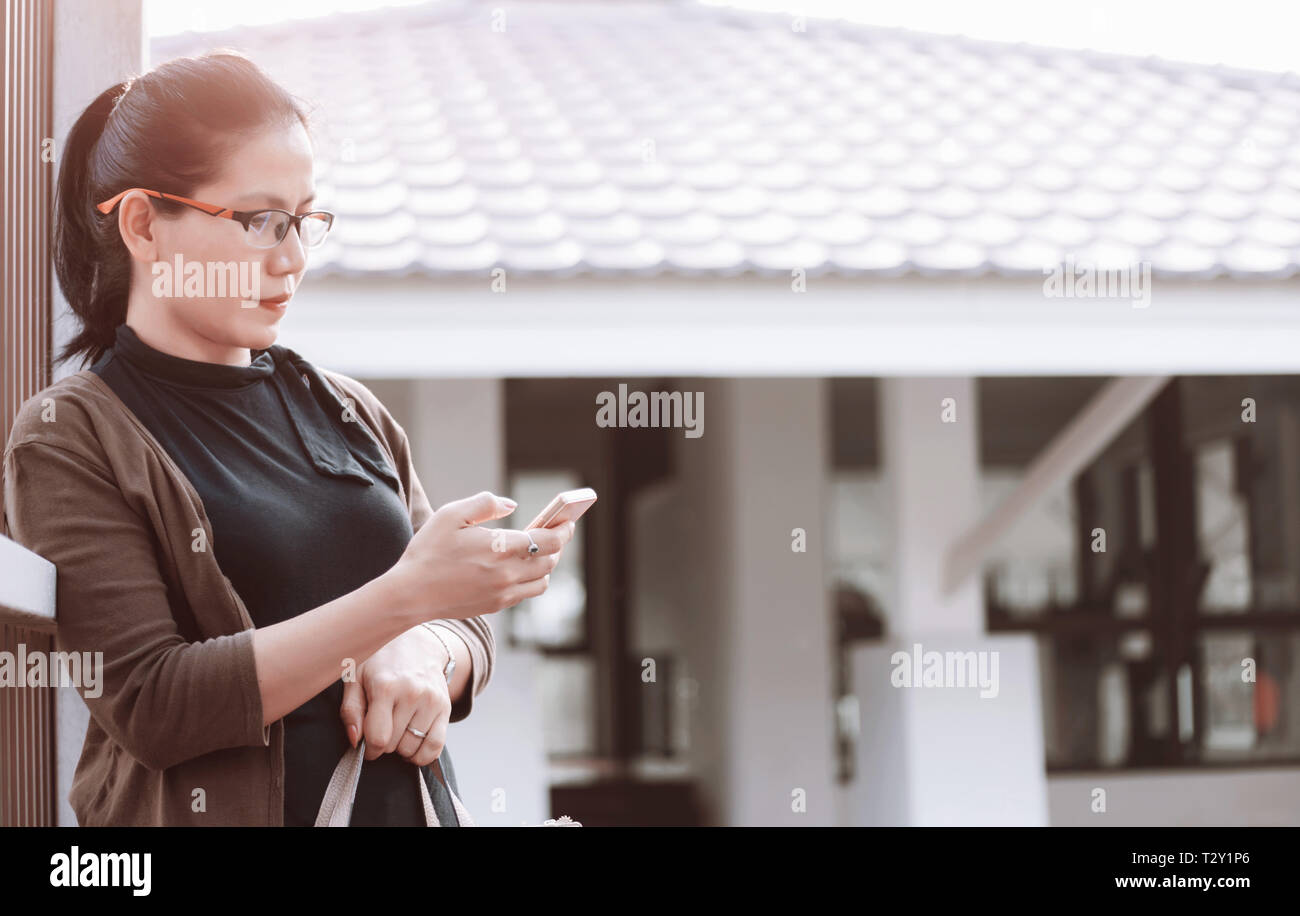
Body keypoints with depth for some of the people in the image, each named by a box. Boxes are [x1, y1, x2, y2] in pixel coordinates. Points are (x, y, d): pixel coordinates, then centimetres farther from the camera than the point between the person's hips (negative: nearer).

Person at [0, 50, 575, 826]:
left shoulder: (349, 410, 5)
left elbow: (465, 623, 10)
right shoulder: (69, 442, -10)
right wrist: (406, 596, -25)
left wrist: (424, 654, -13)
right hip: (221, 807, -4)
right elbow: (150, 708, -18)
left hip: (410, 799, 5)